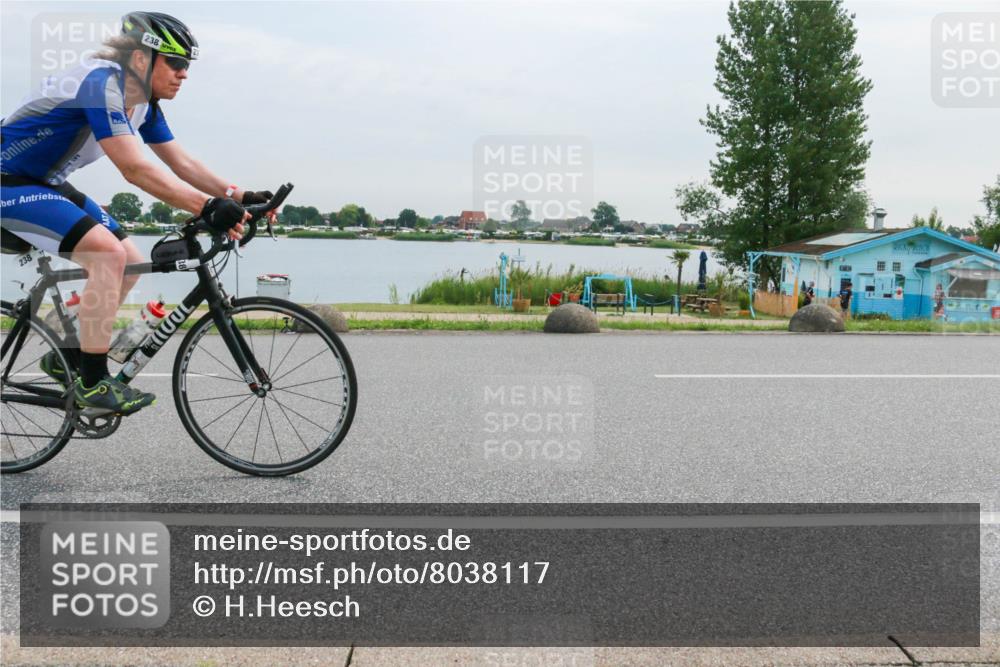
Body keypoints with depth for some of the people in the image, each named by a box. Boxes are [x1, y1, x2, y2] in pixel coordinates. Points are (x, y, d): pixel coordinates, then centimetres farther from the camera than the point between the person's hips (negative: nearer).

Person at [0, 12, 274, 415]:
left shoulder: (144, 102, 2)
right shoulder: (102, 84, -26)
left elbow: (181, 163, 3)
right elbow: (135, 170, -35)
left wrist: (237, 196, -11)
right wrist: (209, 208, -40)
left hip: (46, 185, 10)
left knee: (131, 262, 5)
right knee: (109, 252, -26)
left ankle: (66, 359, 18)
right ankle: (93, 382, -19)